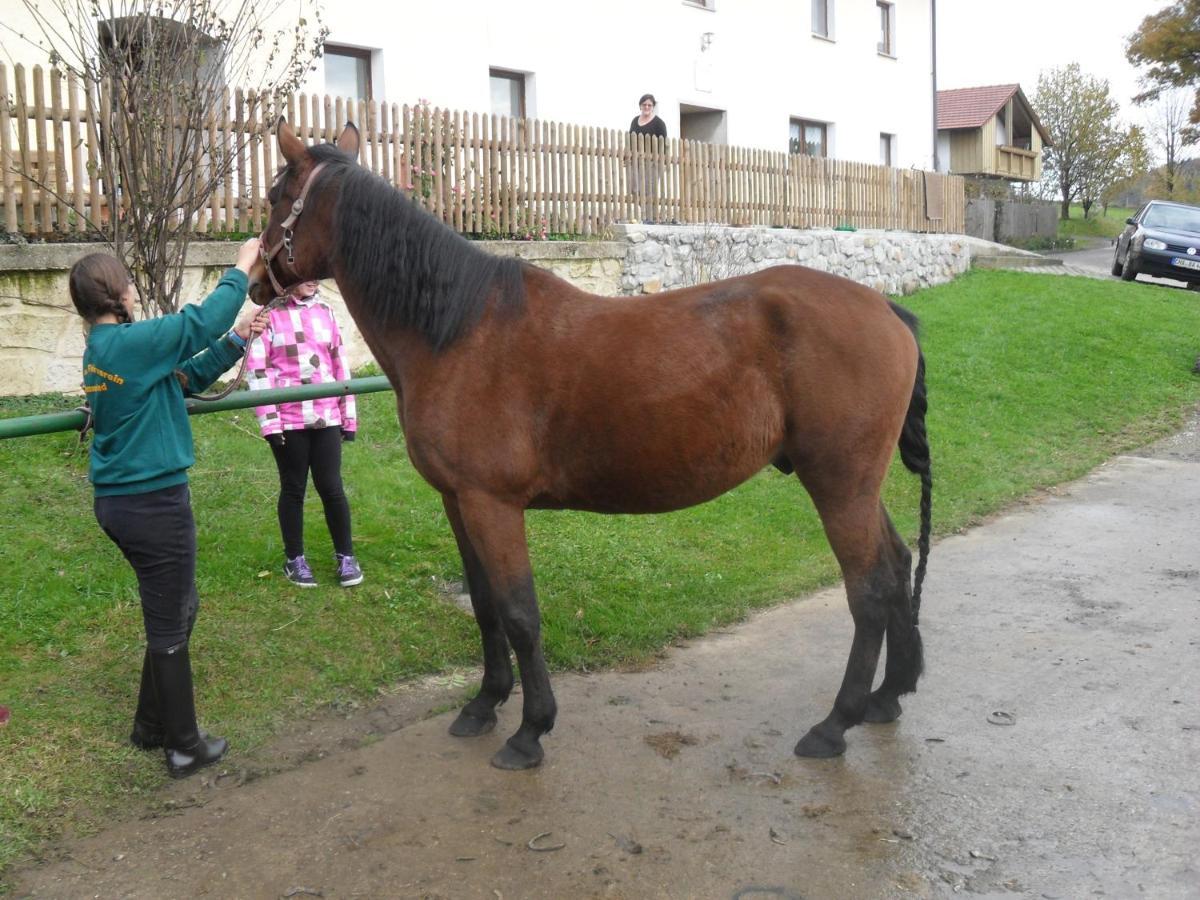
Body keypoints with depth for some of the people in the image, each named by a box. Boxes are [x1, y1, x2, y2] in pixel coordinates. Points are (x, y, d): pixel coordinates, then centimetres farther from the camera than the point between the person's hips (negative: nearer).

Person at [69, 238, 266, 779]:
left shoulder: (99, 348, 10)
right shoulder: (133, 342, -18)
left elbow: (187, 376, 12)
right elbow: (204, 320, -14)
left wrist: (237, 340, 6)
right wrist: (242, 268, -1)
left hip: (116, 500, 9)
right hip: (154, 501, -9)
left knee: (175, 608, 22)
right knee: (170, 624, 4)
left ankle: (150, 726, 33)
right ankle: (184, 747, 17)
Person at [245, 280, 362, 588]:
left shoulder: (325, 311, 9)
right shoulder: (269, 314, -5)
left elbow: (339, 363, 13)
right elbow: (256, 369, -7)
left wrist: (349, 415, 11)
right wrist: (269, 421, -11)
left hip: (326, 417, 3)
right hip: (288, 420, -3)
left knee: (331, 486, 5)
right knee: (293, 488, 8)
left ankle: (345, 555, 19)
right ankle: (294, 558, 22)